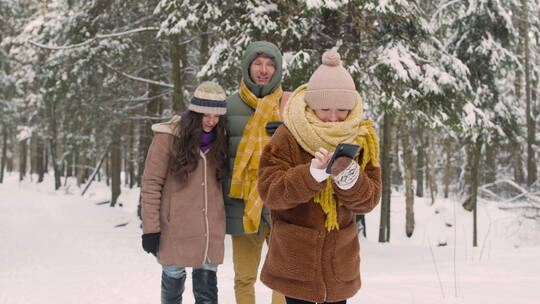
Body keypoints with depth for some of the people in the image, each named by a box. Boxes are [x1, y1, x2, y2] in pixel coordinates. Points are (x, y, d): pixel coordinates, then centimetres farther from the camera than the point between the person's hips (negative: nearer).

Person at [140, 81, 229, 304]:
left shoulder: (219, 138, 7)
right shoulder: (168, 137, -8)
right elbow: (151, 184, -9)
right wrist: (150, 228, -11)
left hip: (210, 231, 3)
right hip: (176, 228, -3)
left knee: (207, 286, 3)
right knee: (174, 278, 10)